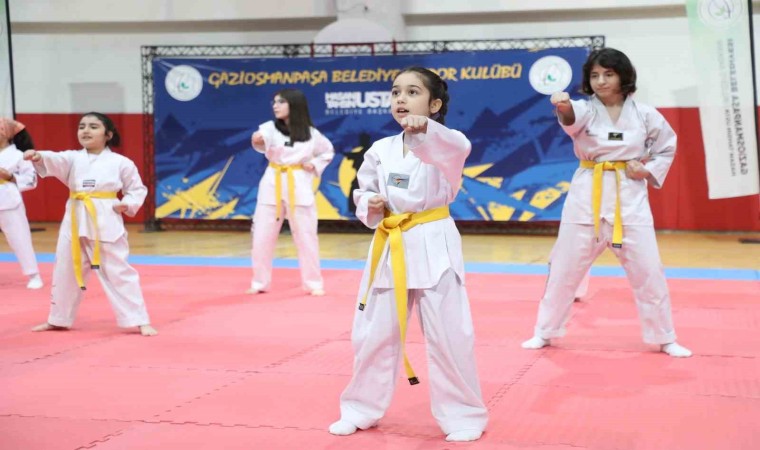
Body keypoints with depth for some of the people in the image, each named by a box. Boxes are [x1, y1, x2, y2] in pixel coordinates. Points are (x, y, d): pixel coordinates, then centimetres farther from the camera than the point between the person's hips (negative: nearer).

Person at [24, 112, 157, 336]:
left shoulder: (120, 162, -2)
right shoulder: (72, 158, 5)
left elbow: (138, 189, 7)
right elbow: (54, 161, -16)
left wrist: (127, 204, -12)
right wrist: (38, 157, -38)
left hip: (106, 223, -4)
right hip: (75, 222, 4)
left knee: (118, 272, -5)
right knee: (65, 272, 15)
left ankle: (140, 321, 0)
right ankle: (58, 319, 33)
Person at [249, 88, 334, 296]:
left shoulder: (311, 134, 0)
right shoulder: (270, 127, -3)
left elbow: (328, 151, 16)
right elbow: (262, 139, -25)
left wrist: (315, 165, -1)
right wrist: (258, 140, -48)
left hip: (299, 186, -1)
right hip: (273, 184, 1)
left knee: (306, 236, 3)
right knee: (262, 236, 4)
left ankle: (313, 283, 16)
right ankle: (260, 282, 19)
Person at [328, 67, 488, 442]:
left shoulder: (443, 142, -8)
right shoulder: (380, 150, 7)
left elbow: (457, 149, -33)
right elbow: (363, 193, 17)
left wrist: (425, 129, -52)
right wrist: (370, 207, -6)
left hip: (433, 246, -5)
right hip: (389, 248, 5)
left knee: (449, 336, -3)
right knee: (373, 333, 12)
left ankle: (463, 416, 13)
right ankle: (362, 409, 29)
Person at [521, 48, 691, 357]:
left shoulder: (644, 114, -1)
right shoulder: (585, 110, -5)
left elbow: (667, 148, 12)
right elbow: (571, 118, -30)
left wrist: (648, 171, -6)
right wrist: (564, 107, -54)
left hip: (629, 196, 0)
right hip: (587, 195, 0)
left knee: (647, 271, 3)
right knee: (564, 269, 6)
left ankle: (665, 339, 19)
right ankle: (545, 332, 22)